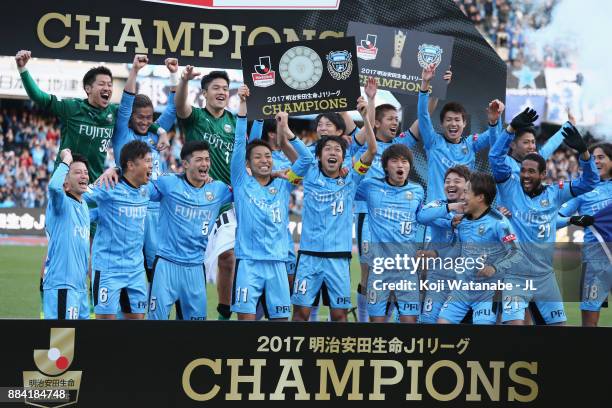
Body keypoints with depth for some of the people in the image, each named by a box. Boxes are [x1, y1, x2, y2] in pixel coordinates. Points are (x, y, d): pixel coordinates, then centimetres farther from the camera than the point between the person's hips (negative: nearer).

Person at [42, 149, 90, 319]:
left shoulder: (84, 206, 17)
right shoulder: (62, 203, -9)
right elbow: (53, 185, -32)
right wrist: (66, 161, -17)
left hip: (80, 285, 9)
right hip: (61, 284, -9)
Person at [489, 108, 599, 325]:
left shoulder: (554, 193, 3)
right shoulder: (511, 188, -2)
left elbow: (590, 181, 3)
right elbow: (495, 157, -13)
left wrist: (583, 151, -13)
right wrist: (511, 128, -22)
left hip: (545, 276, 4)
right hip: (514, 275, -4)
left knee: (558, 323, 9)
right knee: (514, 323, -17)